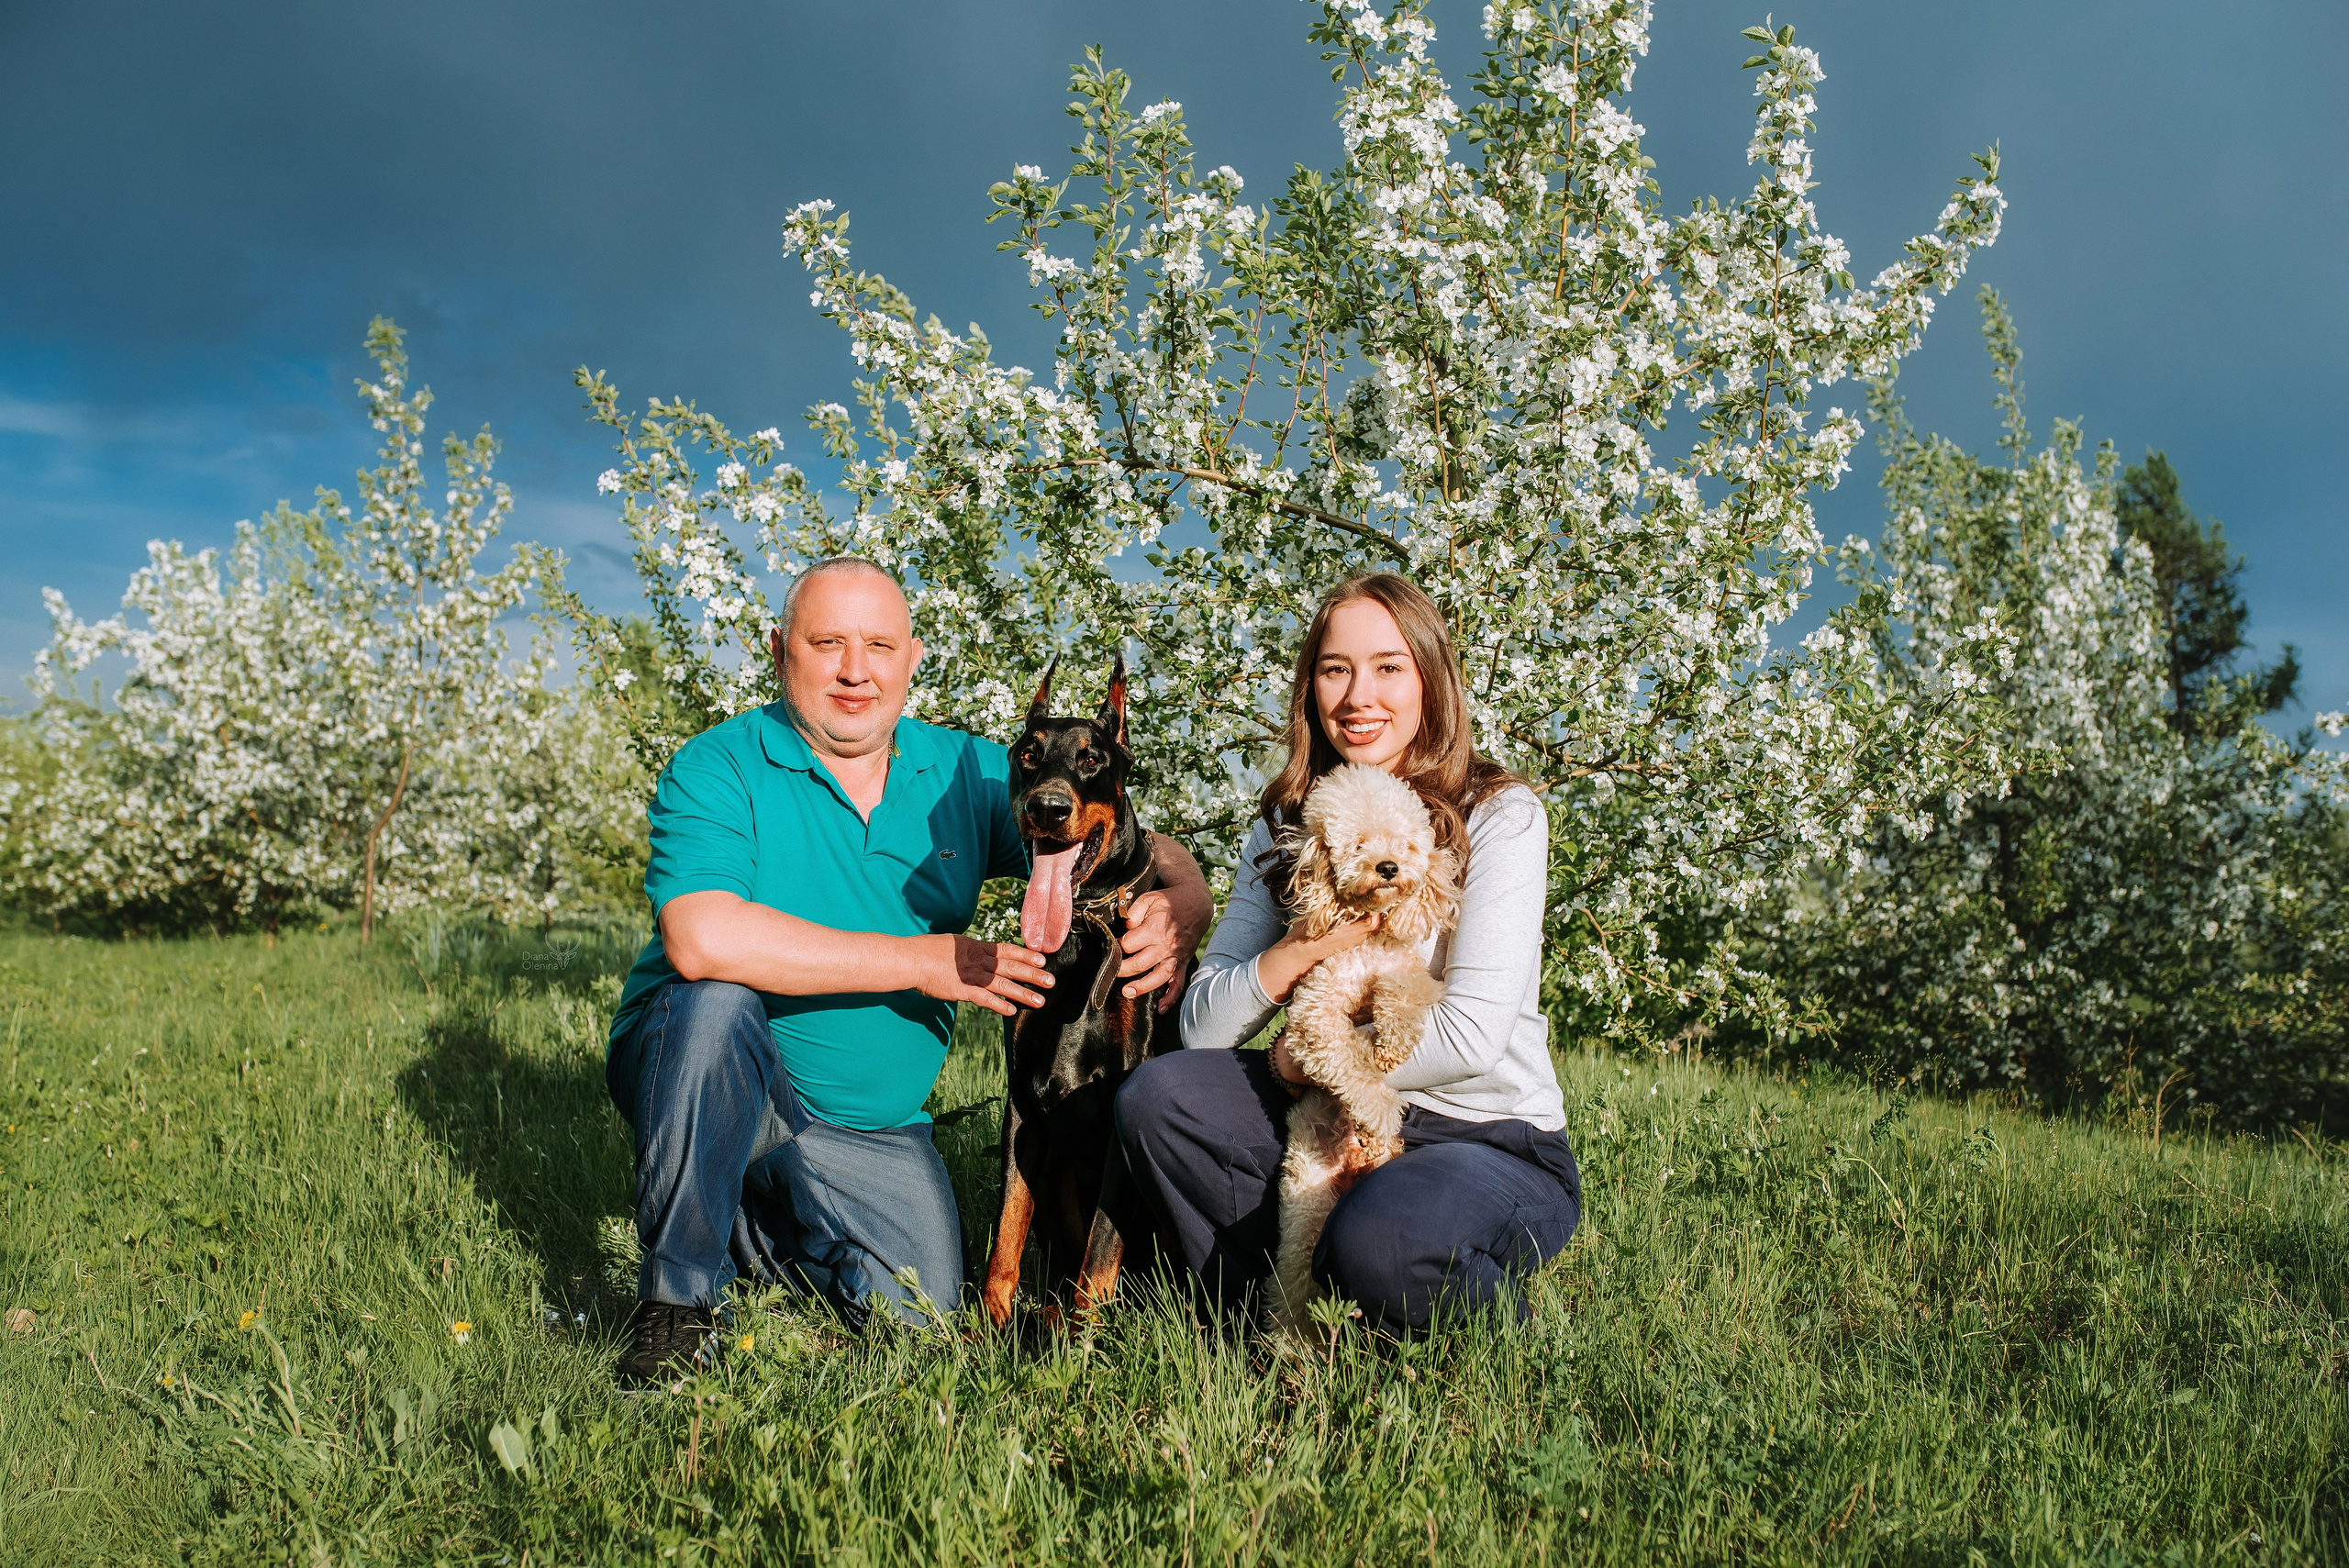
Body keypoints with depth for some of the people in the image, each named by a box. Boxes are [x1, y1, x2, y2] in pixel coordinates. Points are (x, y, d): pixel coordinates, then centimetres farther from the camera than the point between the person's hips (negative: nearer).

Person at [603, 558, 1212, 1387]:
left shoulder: (967, 774, 0)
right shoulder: (719, 767, -13)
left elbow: (1147, 850, 4)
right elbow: (701, 941, -31)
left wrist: (1179, 909, -22)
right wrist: (923, 961, -26)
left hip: (872, 1127, 4)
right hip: (707, 1077, -3)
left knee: (920, 1309, -12)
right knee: (718, 1001, -33)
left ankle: (759, 1224, 19)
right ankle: (677, 1295, -14)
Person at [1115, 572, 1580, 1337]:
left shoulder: (1499, 816, -11)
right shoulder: (1287, 827, 4)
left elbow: (1471, 1036, -20)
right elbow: (1202, 1026, -3)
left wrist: (1301, 1059, -10)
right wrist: (1308, 944, -20)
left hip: (1498, 1142, -5)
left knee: (1376, 1242, -35)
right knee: (1157, 1095, -16)